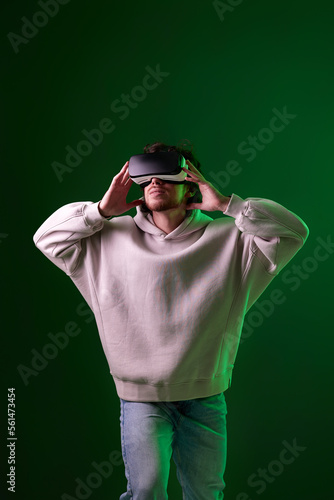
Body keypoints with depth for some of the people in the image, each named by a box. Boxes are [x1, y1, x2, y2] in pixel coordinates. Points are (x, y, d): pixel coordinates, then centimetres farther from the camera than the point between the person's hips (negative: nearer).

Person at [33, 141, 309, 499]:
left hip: (205, 398, 1)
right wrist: (102, 209, -7)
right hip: (141, 398, -1)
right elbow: (47, 238, 5)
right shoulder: (113, 238, 1)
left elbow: (293, 232, -8)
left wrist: (225, 204, -13)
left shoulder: (227, 238, -2)